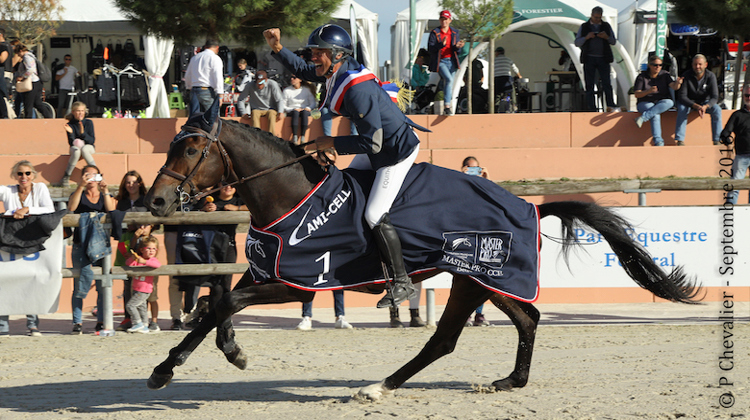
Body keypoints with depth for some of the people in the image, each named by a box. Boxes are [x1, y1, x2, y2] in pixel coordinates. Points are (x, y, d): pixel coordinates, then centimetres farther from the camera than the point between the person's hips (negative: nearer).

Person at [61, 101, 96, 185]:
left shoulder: (88, 123, -4)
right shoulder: (70, 125, -5)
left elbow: (92, 140, -8)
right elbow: (71, 143, -9)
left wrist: (83, 133, -26)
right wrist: (70, 133, -28)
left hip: (88, 147, 0)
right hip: (75, 147, 0)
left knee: (84, 149, -37)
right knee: (76, 150, -37)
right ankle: (66, 176, -28)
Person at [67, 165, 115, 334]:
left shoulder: (105, 197, 17)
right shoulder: (78, 195, 13)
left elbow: (110, 210, -4)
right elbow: (71, 207, -9)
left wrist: (105, 191, -17)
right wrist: (81, 186, -17)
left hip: (101, 243, 1)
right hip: (81, 243, -1)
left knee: (103, 283, -4)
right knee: (81, 281, -10)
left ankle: (101, 321, 2)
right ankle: (77, 322, -8)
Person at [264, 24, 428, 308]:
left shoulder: (357, 88, -32)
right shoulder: (339, 72, -3)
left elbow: (372, 143, -32)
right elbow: (303, 71, 18)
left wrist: (332, 143, -24)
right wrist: (277, 49, 2)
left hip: (398, 151, -11)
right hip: (377, 149, 11)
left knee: (374, 216, -14)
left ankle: (402, 282, -7)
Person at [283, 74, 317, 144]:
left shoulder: (306, 89, 9)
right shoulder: (287, 90, 7)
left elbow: (313, 102, 10)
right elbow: (283, 105, 5)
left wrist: (308, 108, -12)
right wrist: (293, 109, -11)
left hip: (304, 110, 0)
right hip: (291, 111, 0)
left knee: (305, 112, -37)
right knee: (295, 112, -37)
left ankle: (302, 138, -45)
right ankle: (294, 137, -46)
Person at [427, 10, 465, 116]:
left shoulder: (454, 33, 11)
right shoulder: (435, 33, -2)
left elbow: (456, 50, 12)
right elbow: (430, 49, -9)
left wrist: (457, 46, -12)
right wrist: (442, 44, -24)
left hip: (451, 61, 5)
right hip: (440, 61, -5)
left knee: (448, 84, 5)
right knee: (449, 79, -25)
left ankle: (448, 106, 14)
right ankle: (447, 105, -24)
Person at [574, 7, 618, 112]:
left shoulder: (606, 26, 13)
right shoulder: (584, 27, 10)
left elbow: (614, 41, 15)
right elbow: (577, 43, 7)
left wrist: (607, 37, -7)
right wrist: (586, 37, -11)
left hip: (603, 59, 0)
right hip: (589, 59, 0)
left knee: (607, 83, -8)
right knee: (589, 85, -2)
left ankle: (611, 106, -9)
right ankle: (591, 108, 0)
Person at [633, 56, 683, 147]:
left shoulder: (664, 75, 7)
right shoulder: (642, 77, 0)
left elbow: (674, 87, -8)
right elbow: (636, 94, -6)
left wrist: (677, 83, -33)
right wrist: (648, 91, -24)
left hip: (661, 102, 3)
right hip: (645, 103, -3)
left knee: (669, 102, -34)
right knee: (656, 115, -36)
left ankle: (644, 117, -40)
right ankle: (657, 140, -42)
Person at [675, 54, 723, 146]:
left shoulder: (710, 76, -14)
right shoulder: (686, 75, -18)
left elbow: (714, 97, -18)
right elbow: (682, 96, -21)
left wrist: (705, 106, -40)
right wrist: (696, 106, -35)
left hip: (705, 102, 2)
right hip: (689, 102, -2)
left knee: (717, 110, -27)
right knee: (682, 109, -34)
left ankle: (717, 141, -24)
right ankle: (680, 140, -36)